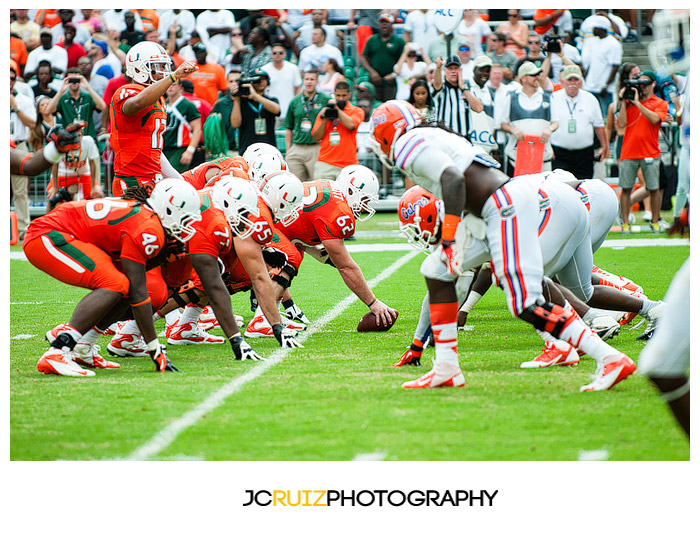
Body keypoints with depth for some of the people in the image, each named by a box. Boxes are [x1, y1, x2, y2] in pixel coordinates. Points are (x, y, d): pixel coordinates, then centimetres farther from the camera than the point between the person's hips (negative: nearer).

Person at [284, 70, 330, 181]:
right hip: (296, 149, 3)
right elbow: (289, 128, 17)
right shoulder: (295, 102, 13)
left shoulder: (325, 100, 3)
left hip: (316, 148, -3)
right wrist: (288, 151, 12)